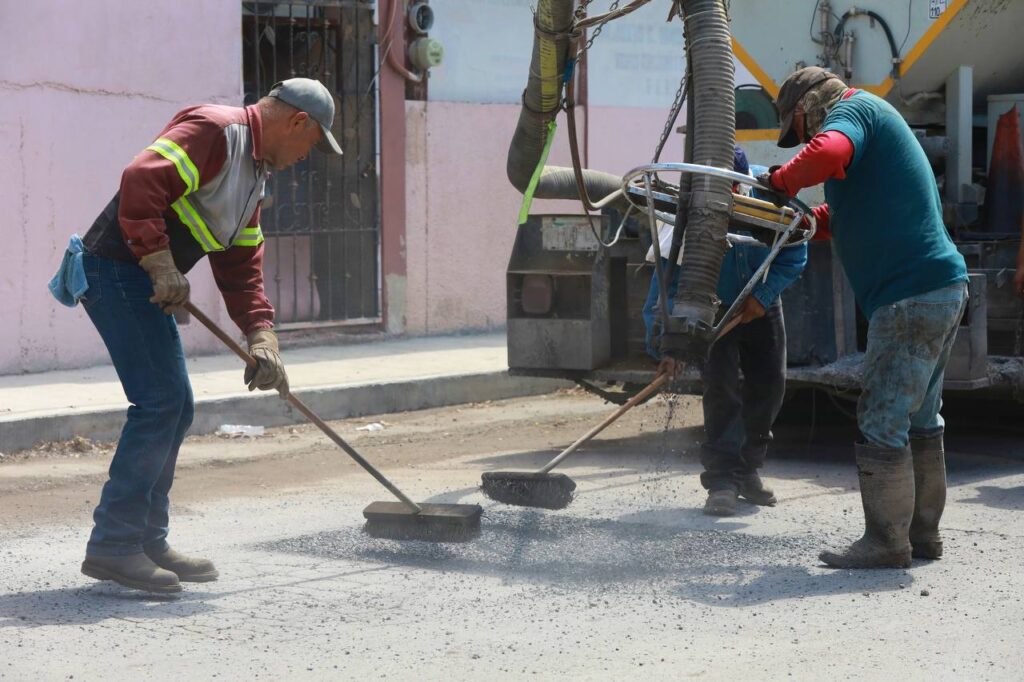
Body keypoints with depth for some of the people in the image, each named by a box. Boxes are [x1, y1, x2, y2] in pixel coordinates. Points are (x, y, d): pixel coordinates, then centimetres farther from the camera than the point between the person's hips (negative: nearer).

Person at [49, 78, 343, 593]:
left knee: (174, 408, 11)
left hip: (143, 282, 11)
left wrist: (261, 336, 7)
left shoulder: (254, 173, 20)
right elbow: (140, 183, -25)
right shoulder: (214, 130, -12)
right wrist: (163, 267, -26)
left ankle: (147, 542, 19)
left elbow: (241, 266, 20)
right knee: (160, 402, -14)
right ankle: (112, 545, -11)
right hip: (117, 269, -11)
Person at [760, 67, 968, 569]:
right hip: (943, 288, 11)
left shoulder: (853, 109, -4)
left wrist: (780, 182, -11)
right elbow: (851, 216, 35)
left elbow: (827, 153, -27)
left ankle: (886, 541, -4)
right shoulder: (876, 121, 27)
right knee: (920, 419, 16)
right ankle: (922, 532, 22)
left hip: (910, 296, -11)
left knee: (882, 421, -7)